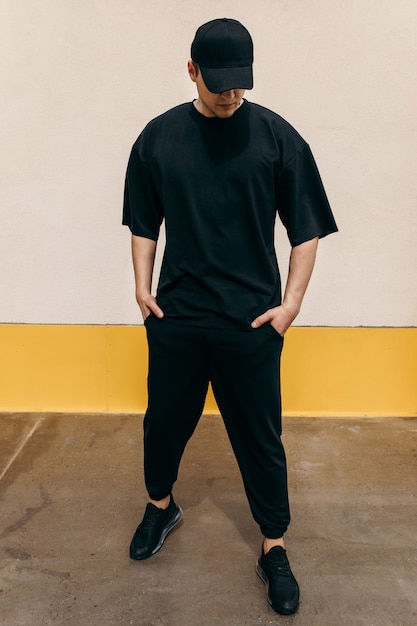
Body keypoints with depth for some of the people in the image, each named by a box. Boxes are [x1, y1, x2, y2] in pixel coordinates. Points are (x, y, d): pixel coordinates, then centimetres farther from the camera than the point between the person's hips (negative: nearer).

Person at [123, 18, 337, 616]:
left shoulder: (278, 136, -4)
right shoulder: (159, 136, 3)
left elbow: (307, 230, -1)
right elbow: (144, 222, 11)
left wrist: (291, 302, -7)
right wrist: (142, 284, 1)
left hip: (252, 320, -2)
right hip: (175, 316, 3)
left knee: (260, 437, 8)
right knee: (164, 420, 17)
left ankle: (274, 548, 29)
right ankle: (160, 506, 46)